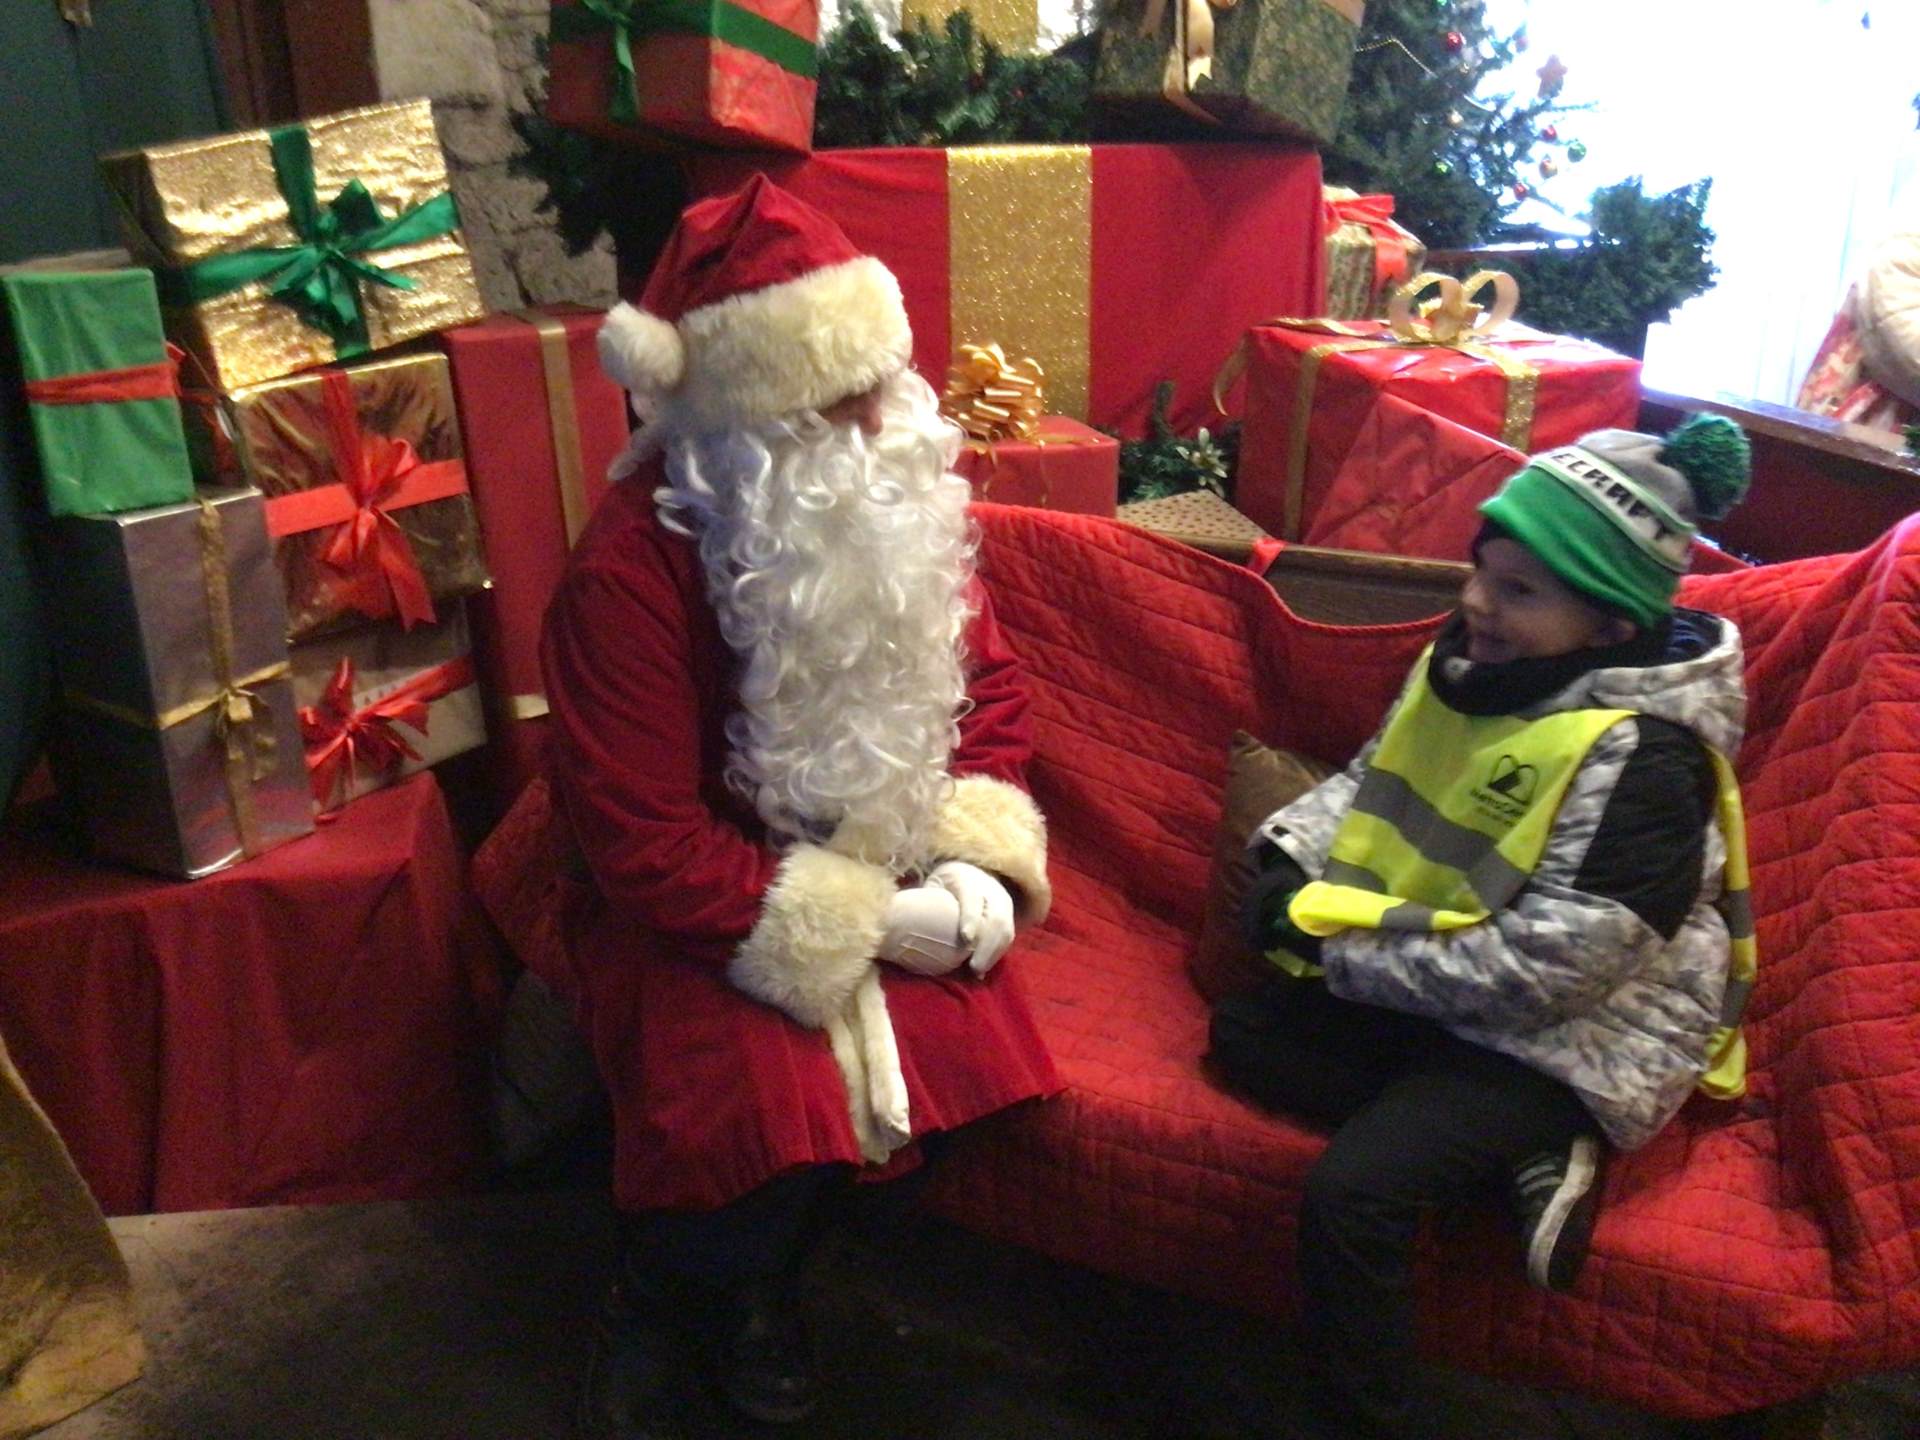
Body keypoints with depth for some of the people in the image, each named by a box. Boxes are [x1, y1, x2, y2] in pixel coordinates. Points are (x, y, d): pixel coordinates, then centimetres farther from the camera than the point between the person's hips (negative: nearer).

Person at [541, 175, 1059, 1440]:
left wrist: (976, 863, -12)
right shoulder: (630, 572, -22)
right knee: (771, 1112, -28)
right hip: (705, 914, -5)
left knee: (967, 1052, -20)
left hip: (890, 873, 5)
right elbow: (647, 851, -22)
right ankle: (660, 1307, 10)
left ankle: (757, 1284, 12)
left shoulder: (903, 497, -3)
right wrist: (870, 918, -22)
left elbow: (992, 688, 5)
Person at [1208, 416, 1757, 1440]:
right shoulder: (1471, 661, -1)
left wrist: (1344, 951, -22)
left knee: (1351, 1192, -23)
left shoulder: (1640, 759, -25)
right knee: (1243, 1034, 2)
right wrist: (1291, 862, -8)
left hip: (1569, 1037, -9)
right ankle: (1516, 1159, -4)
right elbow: (1368, 785, 12)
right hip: (1425, 988, 9)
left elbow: (1539, 971, -28)